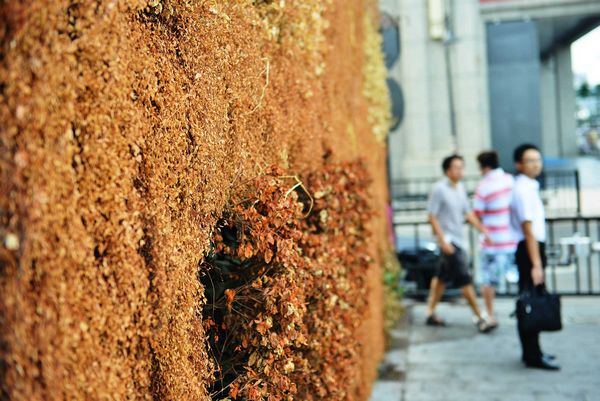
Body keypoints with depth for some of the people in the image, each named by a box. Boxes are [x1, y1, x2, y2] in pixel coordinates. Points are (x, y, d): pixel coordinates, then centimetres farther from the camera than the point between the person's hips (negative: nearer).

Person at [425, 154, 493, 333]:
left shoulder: (460, 188, 9)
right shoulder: (439, 189, -13)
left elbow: (468, 213, 13)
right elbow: (432, 216, -14)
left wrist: (483, 230, 4)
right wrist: (443, 240, -19)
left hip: (458, 239, 8)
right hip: (448, 239, -8)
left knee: (442, 277, 14)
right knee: (465, 279, -8)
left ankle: (431, 313, 25)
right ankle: (479, 318, -2)